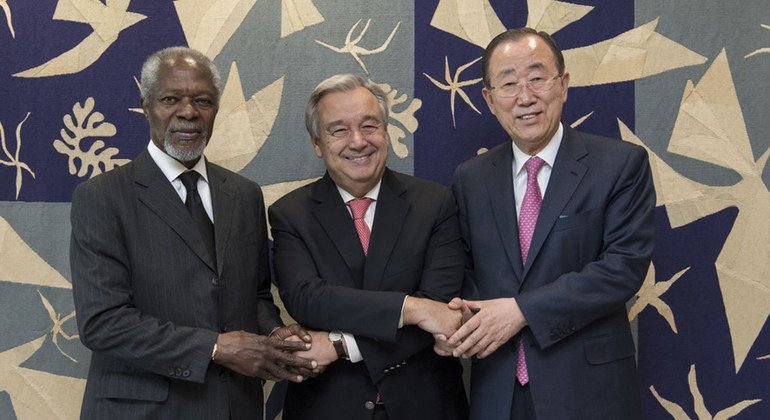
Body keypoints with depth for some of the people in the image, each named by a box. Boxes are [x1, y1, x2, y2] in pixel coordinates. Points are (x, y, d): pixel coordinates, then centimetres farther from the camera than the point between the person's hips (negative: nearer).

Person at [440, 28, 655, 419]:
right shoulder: (470, 178, 6)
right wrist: (458, 322, -11)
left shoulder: (622, 164, -6)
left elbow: (624, 265, -14)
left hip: (588, 388, -3)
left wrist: (521, 310, -20)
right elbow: (467, 268, 11)